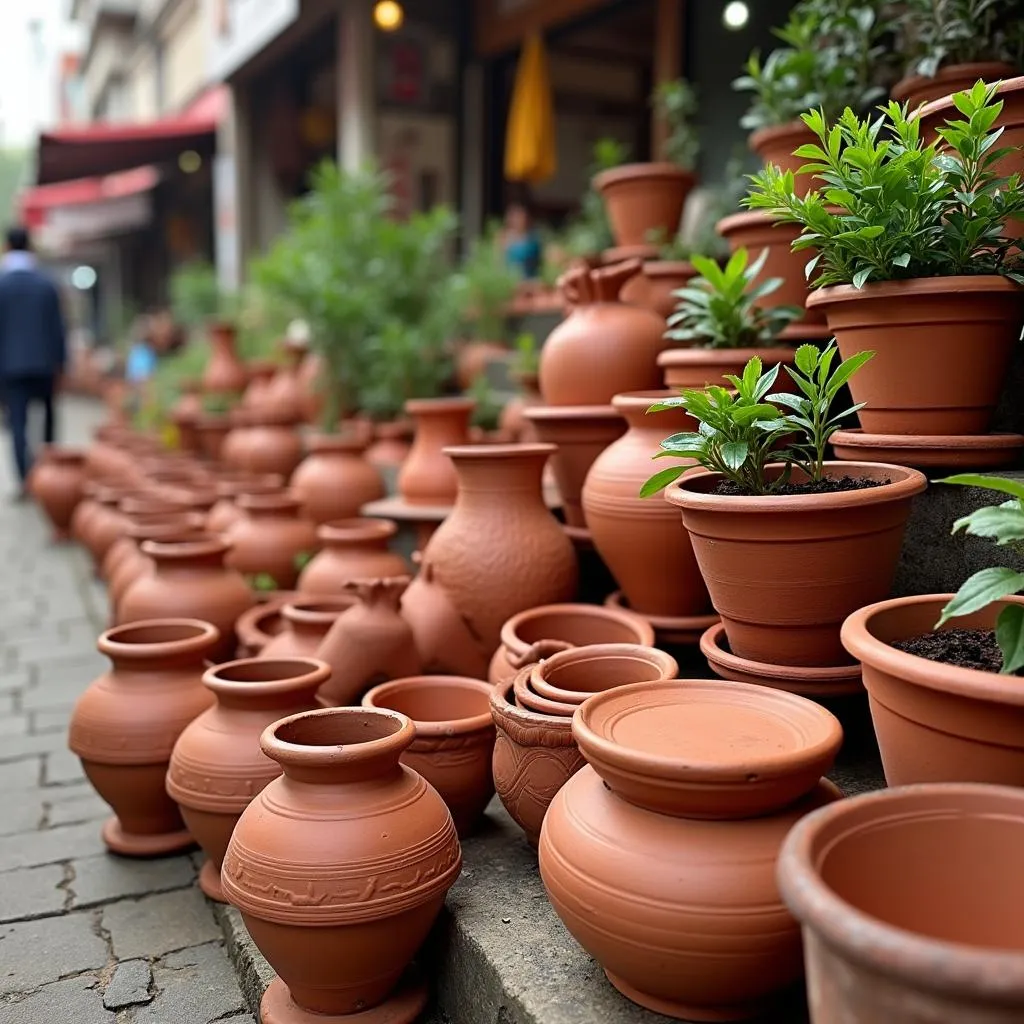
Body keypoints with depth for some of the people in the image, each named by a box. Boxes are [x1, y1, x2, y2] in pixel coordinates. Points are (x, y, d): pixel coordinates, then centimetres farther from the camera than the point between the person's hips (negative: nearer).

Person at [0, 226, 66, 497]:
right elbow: (57, 326, 1)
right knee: (47, 418, 15)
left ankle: (26, 479, -11)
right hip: (44, 363, 2)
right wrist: (60, 361, 9)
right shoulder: (47, 283, -1)